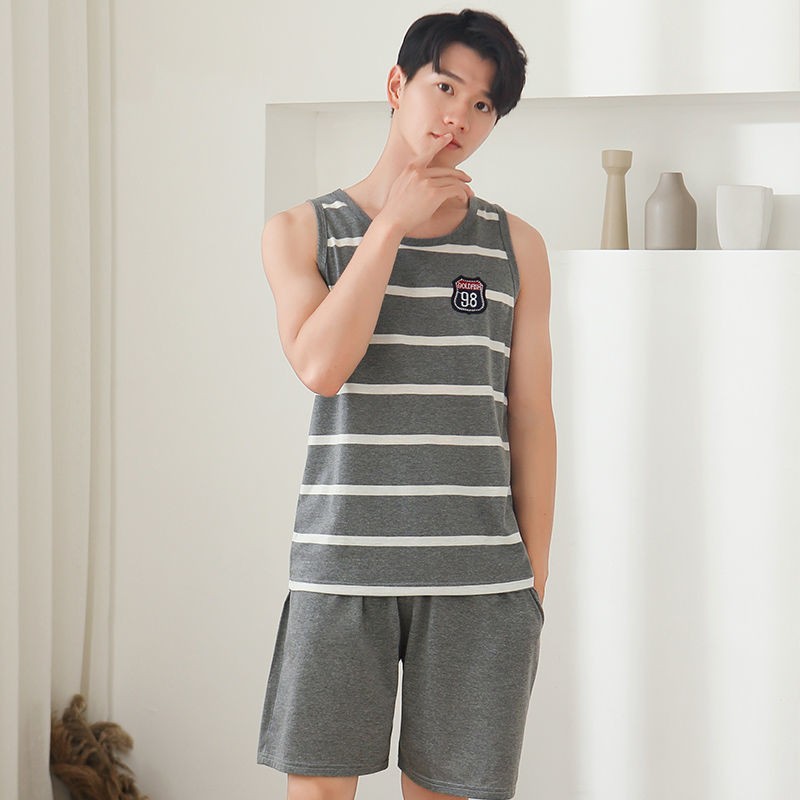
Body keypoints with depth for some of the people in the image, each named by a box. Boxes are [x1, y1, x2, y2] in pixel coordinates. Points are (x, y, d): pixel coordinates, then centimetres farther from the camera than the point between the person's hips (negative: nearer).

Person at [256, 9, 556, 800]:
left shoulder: (515, 245, 9)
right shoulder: (301, 230, 6)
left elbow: (530, 419, 9)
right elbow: (322, 367, -11)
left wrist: (533, 585, 6)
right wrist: (394, 222, -7)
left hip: (479, 582, 1)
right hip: (341, 567, -1)